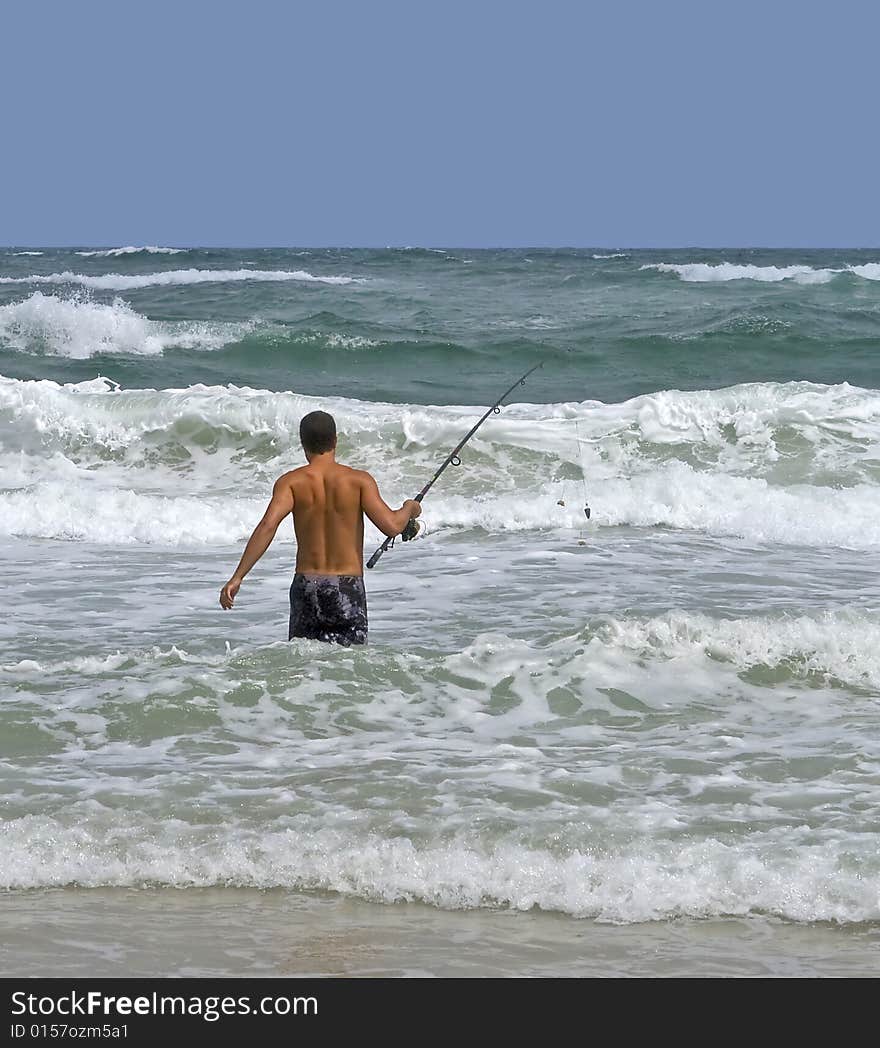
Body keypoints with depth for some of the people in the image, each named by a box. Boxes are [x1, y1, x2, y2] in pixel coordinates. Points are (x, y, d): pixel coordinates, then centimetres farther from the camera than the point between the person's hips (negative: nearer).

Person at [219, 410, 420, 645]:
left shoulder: (291, 482, -1)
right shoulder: (358, 480, -2)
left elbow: (268, 526, -14)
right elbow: (391, 526, -10)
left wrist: (237, 577, -16)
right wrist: (410, 509, 13)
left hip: (307, 585, 1)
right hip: (348, 588, -1)